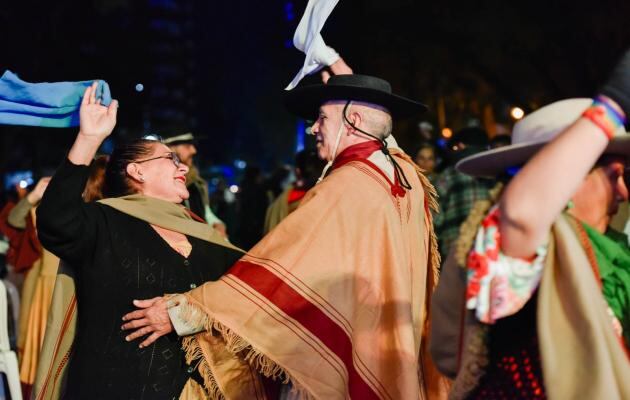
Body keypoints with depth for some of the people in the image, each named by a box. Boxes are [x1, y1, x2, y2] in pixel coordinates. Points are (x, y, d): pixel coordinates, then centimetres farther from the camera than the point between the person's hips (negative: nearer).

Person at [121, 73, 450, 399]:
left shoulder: (345, 189, -22)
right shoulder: (408, 175, 2)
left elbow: (278, 269, -26)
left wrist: (183, 311, -23)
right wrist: (341, 76, 34)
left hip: (339, 367, -8)